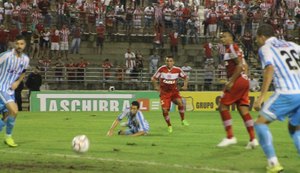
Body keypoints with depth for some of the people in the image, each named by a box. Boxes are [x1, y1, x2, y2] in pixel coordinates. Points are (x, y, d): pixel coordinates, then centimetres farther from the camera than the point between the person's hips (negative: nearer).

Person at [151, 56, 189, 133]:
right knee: (164, 110, -9)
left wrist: (185, 85, -4)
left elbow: (185, 77, 9)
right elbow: (153, 78, 0)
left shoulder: (177, 70, -8)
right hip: (164, 92, 0)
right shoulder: (161, 69, -11)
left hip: (174, 91, 0)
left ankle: (183, 120, -7)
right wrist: (156, 86, -9)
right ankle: (169, 126, 14)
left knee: (180, 102, -27)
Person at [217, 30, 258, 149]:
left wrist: (231, 82, -20)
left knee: (223, 106, -3)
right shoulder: (236, 48, 21)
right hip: (244, 81, 9)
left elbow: (240, 65, -18)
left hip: (237, 81, -9)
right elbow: (245, 66, 24)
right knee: (243, 109, 7)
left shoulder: (232, 48, -8)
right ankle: (253, 139, 2)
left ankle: (230, 137, -6)